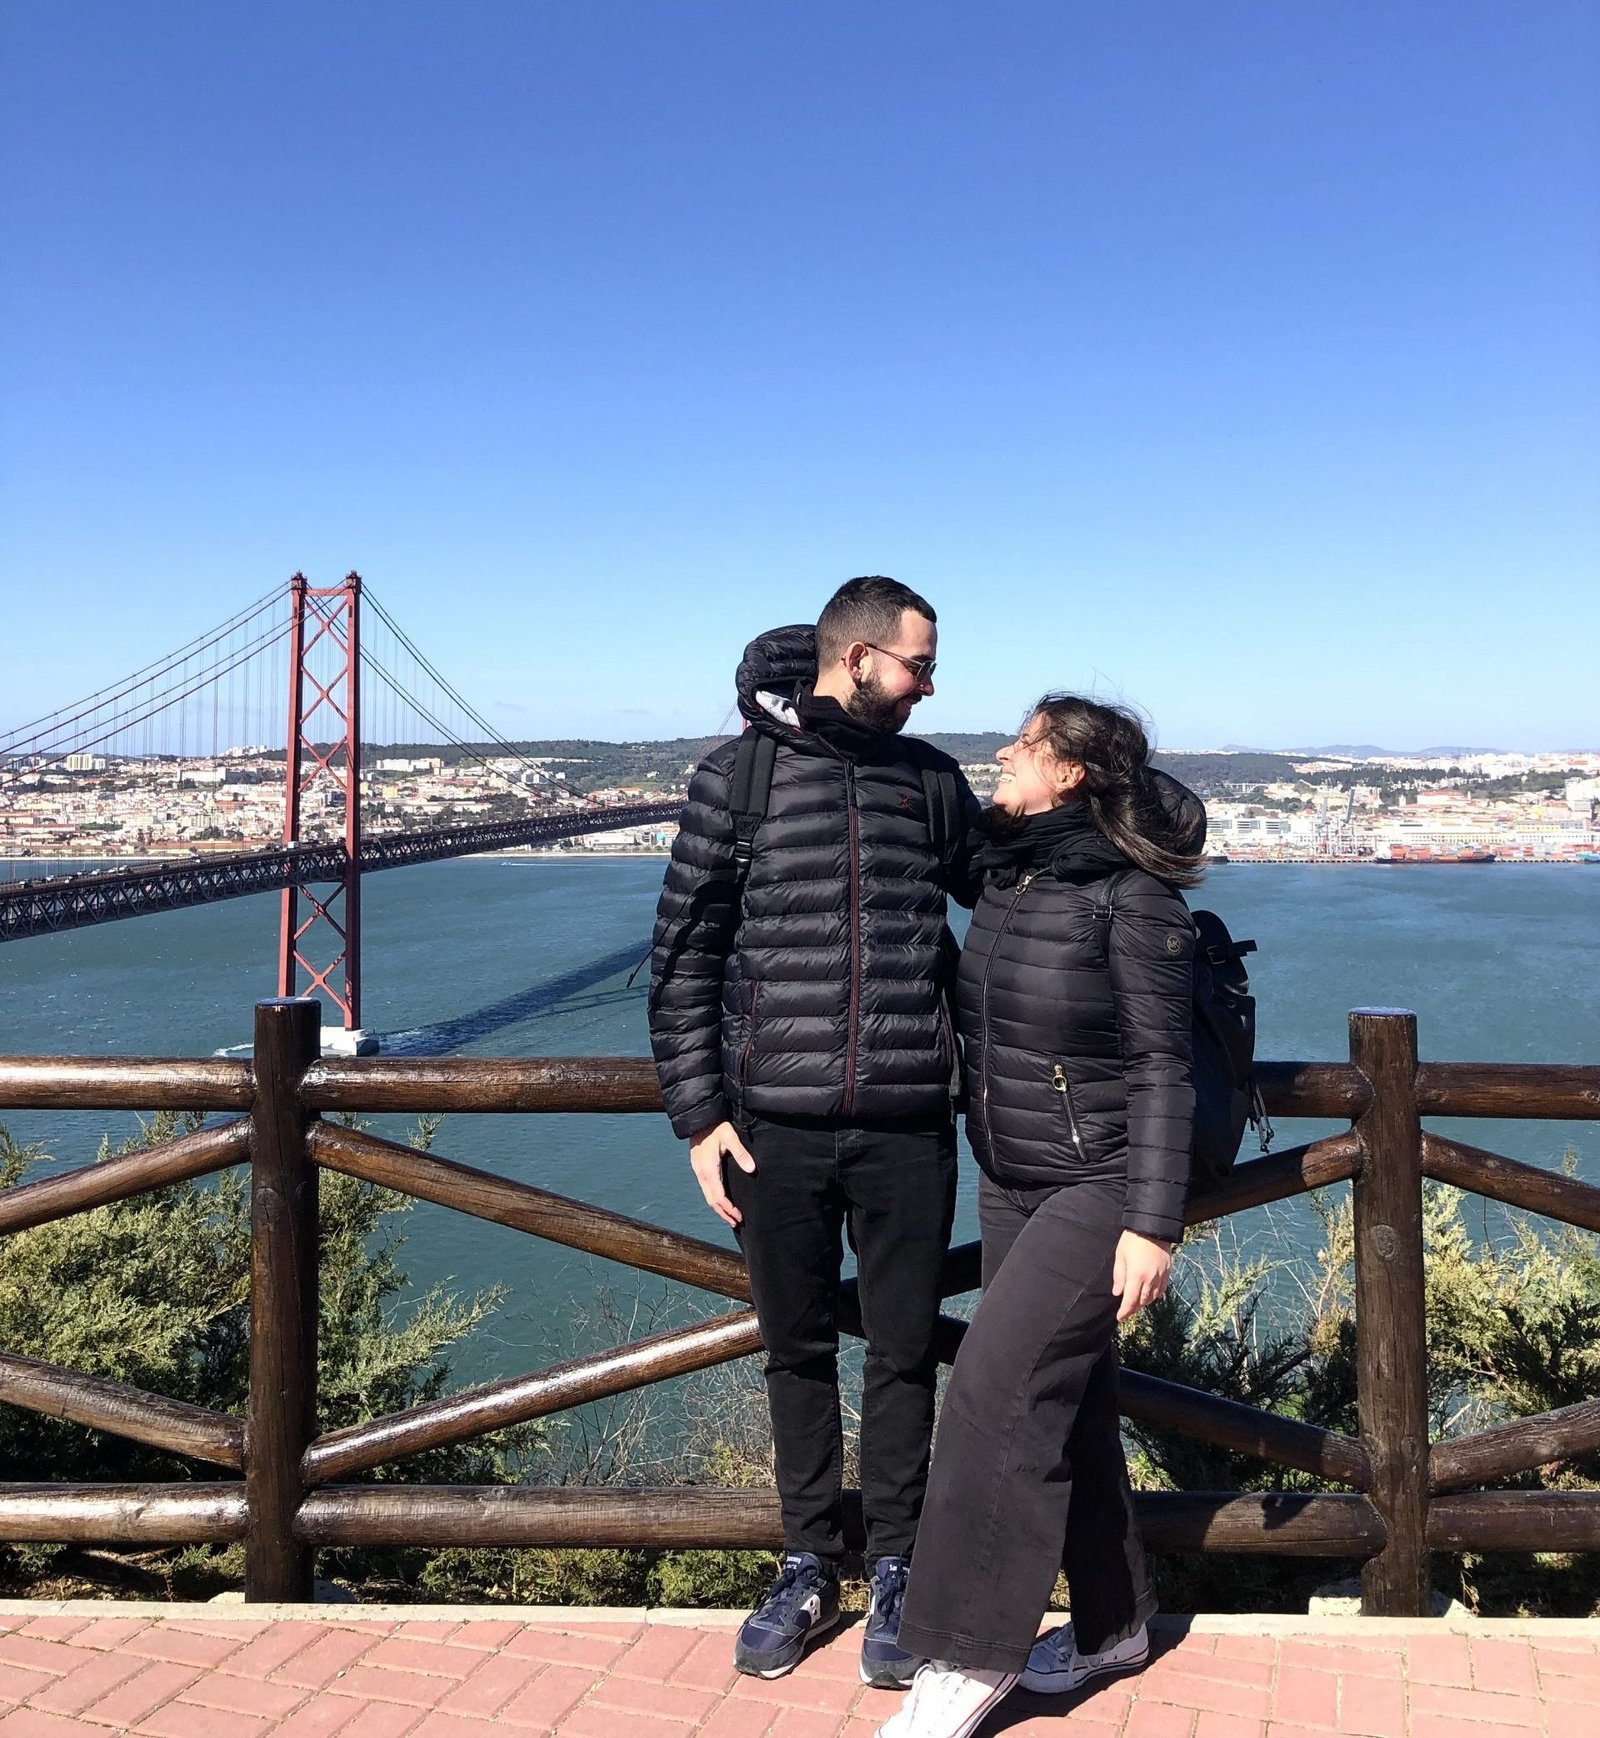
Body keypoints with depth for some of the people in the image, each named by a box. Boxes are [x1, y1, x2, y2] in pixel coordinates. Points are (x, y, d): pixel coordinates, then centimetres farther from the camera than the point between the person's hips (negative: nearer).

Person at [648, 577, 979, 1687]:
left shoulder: (931, 778, 8)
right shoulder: (738, 777, 1)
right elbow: (685, 959, 1)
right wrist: (699, 1115, -3)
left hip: (907, 1129, 1)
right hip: (775, 1130, -1)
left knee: (904, 1355, 9)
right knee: (798, 1354, 13)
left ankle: (895, 1576, 28)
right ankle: (809, 1570, 31)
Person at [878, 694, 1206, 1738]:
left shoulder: (1131, 898, -16)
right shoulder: (1006, 876, 5)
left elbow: (1162, 1069, -16)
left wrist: (1153, 1224, -18)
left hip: (1099, 1187, -8)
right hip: (1012, 1184, 8)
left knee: (999, 1388, -11)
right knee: (1065, 1403, 13)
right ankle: (1114, 1625, 30)